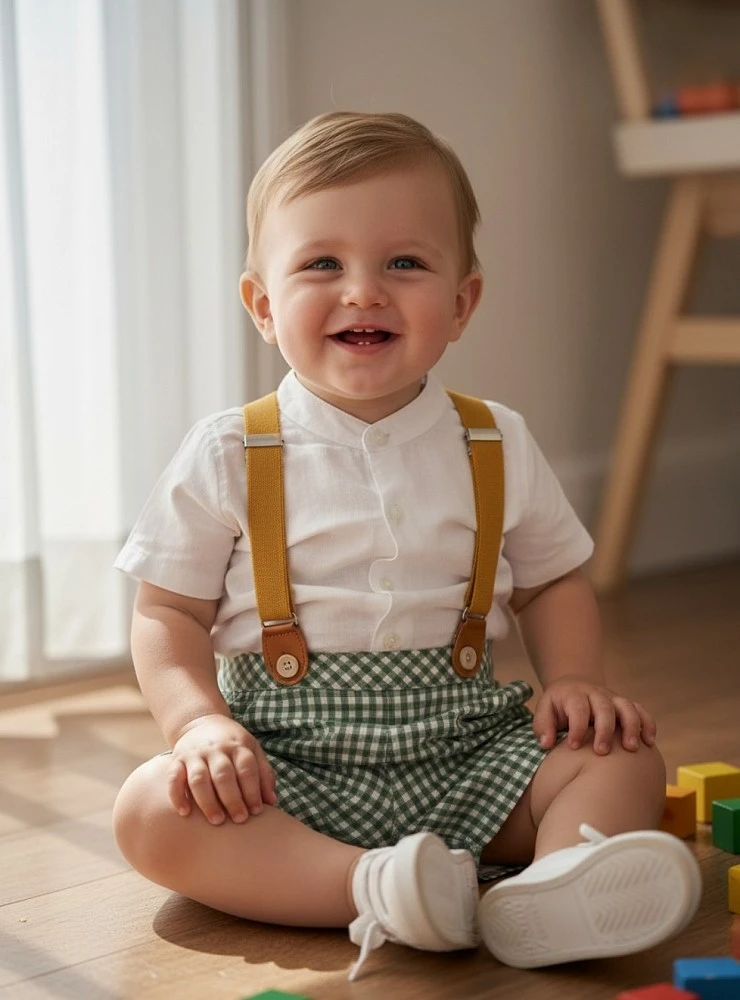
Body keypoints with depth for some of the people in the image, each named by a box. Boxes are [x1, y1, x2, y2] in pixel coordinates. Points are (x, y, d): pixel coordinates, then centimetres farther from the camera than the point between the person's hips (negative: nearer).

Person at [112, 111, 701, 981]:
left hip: (467, 751, 2)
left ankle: (556, 887, -43)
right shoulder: (227, 458, -2)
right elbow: (168, 615, 1)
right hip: (288, 763, -2)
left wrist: (575, 679, -4)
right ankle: (371, 889, -37)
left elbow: (552, 581, 15)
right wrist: (200, 723, -17)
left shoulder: (498, 446, 4)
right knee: (151, 809, -27)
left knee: (623, 760, -17)